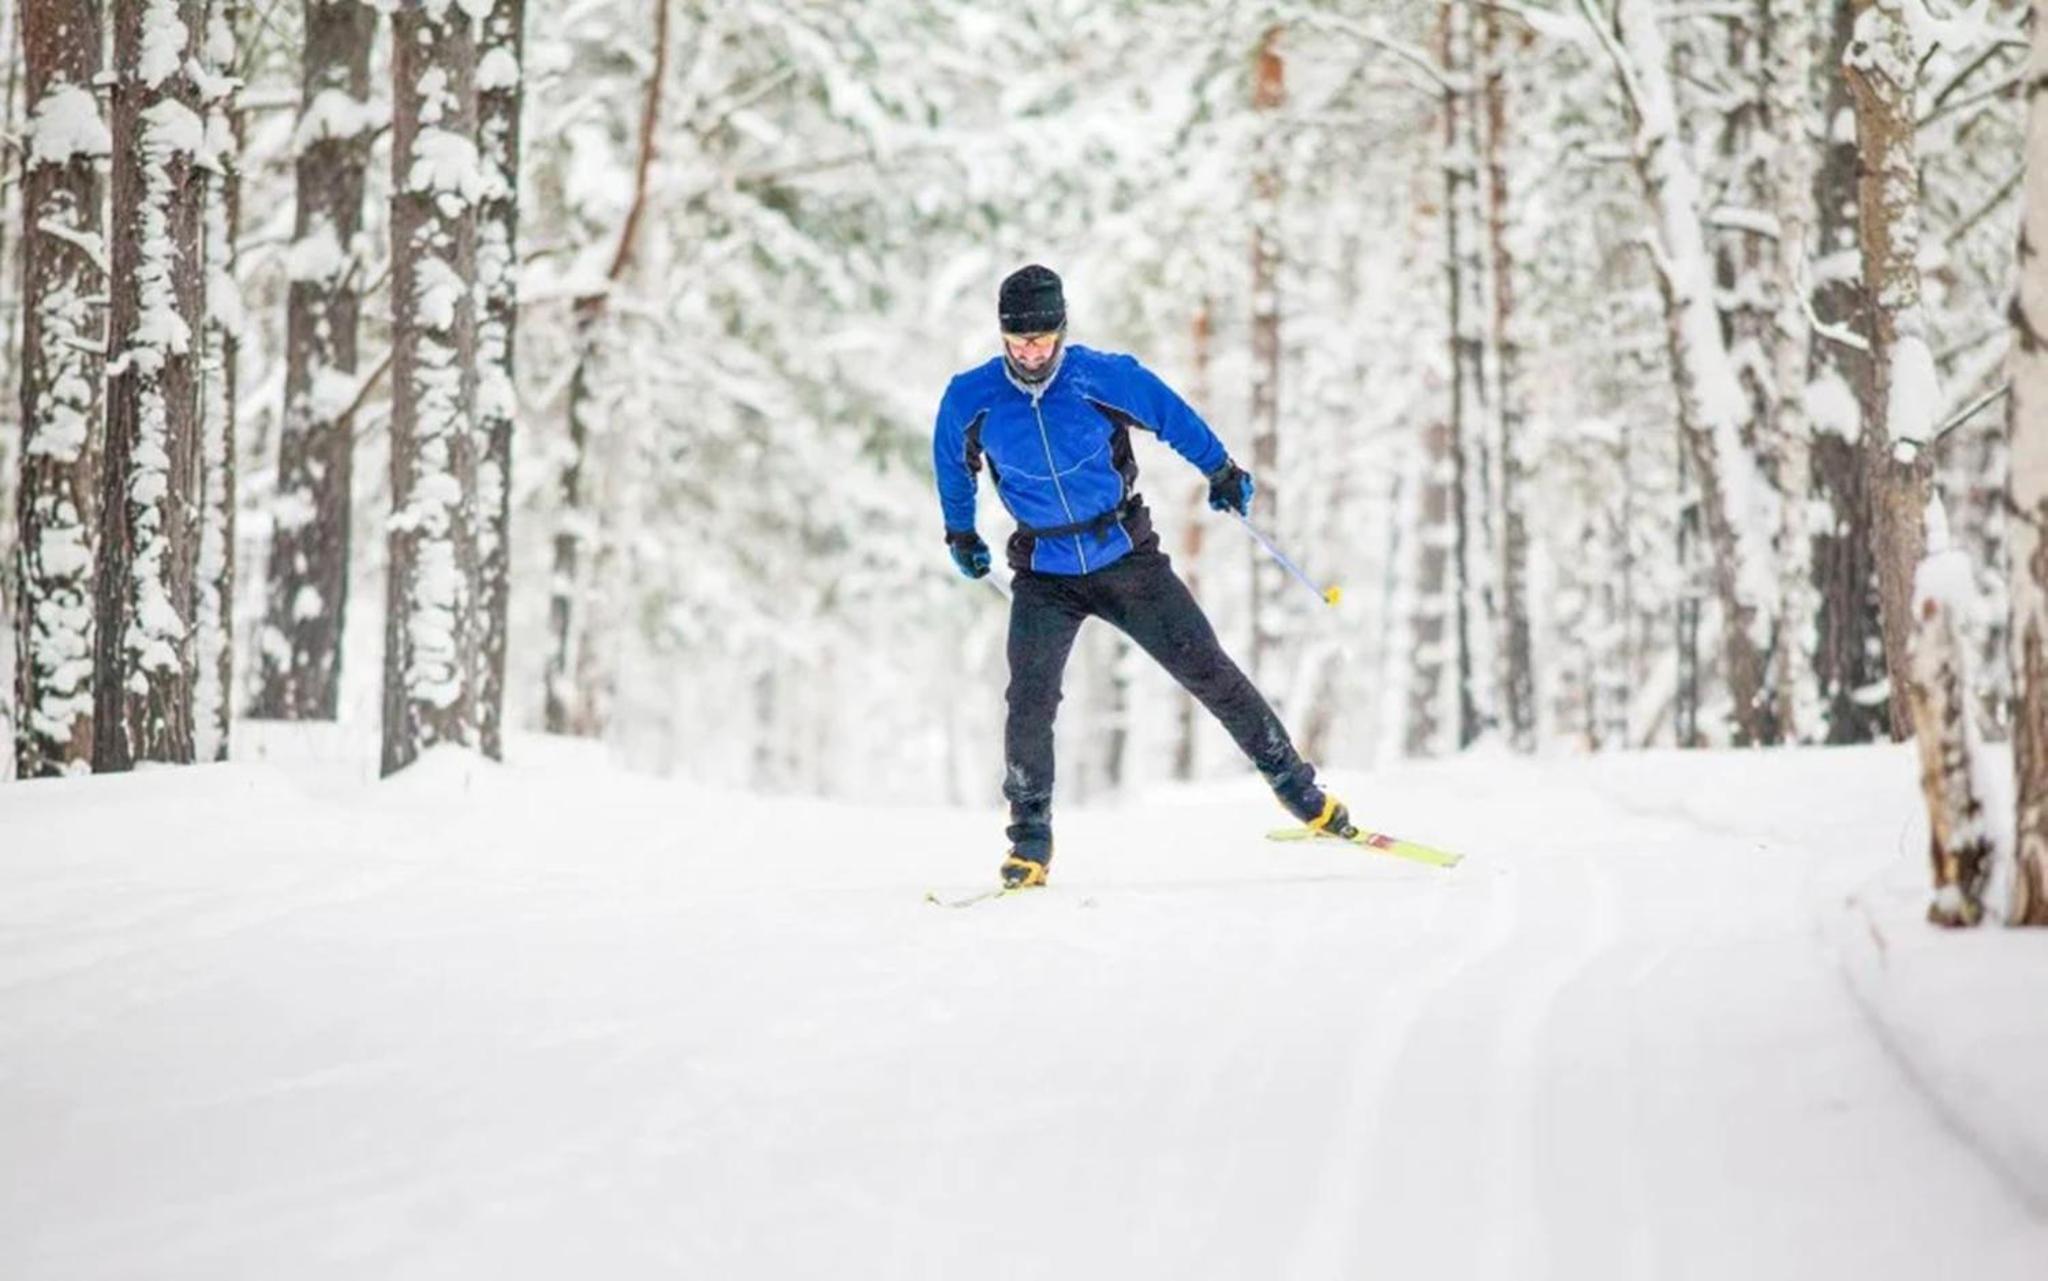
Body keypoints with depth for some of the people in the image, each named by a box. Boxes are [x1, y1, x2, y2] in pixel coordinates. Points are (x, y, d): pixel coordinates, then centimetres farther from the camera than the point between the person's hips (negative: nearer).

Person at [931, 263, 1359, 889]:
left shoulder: (1104, 378, -16)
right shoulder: (971, 400, -11)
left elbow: (1172, 415, 3)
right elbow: (953, 463, 11)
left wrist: (1222, 473, 14)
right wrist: (960, 532, 23)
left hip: (1128, 558, 0)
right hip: (1045, 574, 1)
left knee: (1207, 669, 0)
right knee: (1030, 699, -17)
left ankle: (1297, 788, 13)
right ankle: (1029, 838, -4)